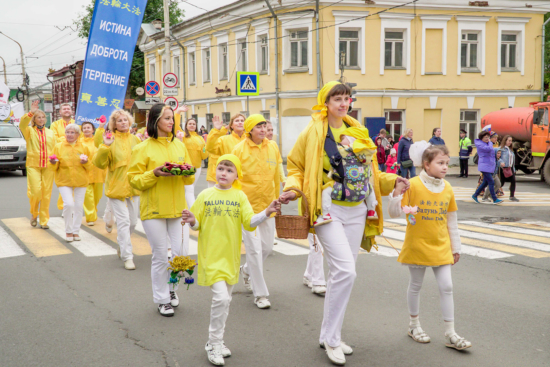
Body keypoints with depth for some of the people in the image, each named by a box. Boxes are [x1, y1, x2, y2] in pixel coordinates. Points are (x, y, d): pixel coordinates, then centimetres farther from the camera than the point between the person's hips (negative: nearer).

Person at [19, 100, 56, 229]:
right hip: (33, 165, -3)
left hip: (48, 166, 3)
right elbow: (22, 124, -17)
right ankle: (34, 214, 16)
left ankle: (44, 221, 11)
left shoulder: (50, 133, 15)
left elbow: (54, 148, 19)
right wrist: (31, 113, -29)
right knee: (36, 191, -12)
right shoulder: (29, 131, 5)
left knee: (46, 194, 1)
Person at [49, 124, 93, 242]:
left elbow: (90, 167, 8)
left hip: (80, 181, 2)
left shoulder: (83, 147, 6)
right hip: (64, 180, -2)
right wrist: (53, 163, -18)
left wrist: (86, 162, -13)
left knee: (79, 206, 3)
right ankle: (68, 231, 3)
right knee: (69, 204, -16)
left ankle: (76, 231, 19)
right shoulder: (59, 146, 3)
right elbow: (54, 167, 5)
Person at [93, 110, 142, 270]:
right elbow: (99, 163, -14)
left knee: (132, 221, 13)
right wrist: (105, 146, -25)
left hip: (133, 186, 5)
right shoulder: (110, 139, -7)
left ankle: (121, 247, 35)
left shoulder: (135, 140, 7)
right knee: (123, 222, -8)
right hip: (117, 186, -5)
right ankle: (127, 257, -2)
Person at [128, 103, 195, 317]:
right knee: (160, 257, 3)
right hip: (153, 210, -4)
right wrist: (155, 173, -20)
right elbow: (134, 180, -5)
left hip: (178, 208, 4)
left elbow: (190, 179, 15)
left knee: (182, 254, 1)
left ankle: (171, 287, 29)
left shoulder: (179, 145, 10)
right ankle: (162, 299, 20)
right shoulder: (143, 148, -3)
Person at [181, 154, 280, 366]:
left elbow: (250, 223, -4)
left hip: (231, 256, 3)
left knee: (226, 300, 12)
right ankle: (214, 344, 3)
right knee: (221, 297, -14)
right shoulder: (205, 195, 0)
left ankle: (216, 341, 30)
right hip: (211, 255, -3)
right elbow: (197, 225, 4)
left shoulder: (240, 196, 3)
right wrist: (192, 221, -18)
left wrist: (267, 213, -19)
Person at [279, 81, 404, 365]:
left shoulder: (356, 132, 11)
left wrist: (392, 181, 4)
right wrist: (292, 188, -15)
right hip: (328, 208, -5)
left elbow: (369, 172, 18)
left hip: (356, 210, 5)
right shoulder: (312, 133, -3)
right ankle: (330, 338, 0)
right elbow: (296, 168, 4)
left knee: (342, 273, 10)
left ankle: (330, 336, 24)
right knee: (345, 271, -17)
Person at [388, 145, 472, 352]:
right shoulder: (413, 185, -12)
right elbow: (395, 213, -12)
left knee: (446, 287, 2)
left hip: (441, 247, 3)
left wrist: (456, 247, 14)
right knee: (415, 286, 11)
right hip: (417, 245, -3)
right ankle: (414, 325, 30)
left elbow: (452, 220, 10)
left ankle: (450, 334, 11)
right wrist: (397, 193, -30)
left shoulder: (447, 188, 2)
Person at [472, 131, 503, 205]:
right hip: (484, 166, -8)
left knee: (485, 182, 12)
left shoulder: (490, 143, 15)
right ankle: (495, 199, -7)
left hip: (491, 166, 8)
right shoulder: (479, 144, -10)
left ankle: (475, 195, 24)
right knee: (491, 182, -11)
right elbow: (488, 149, -25)